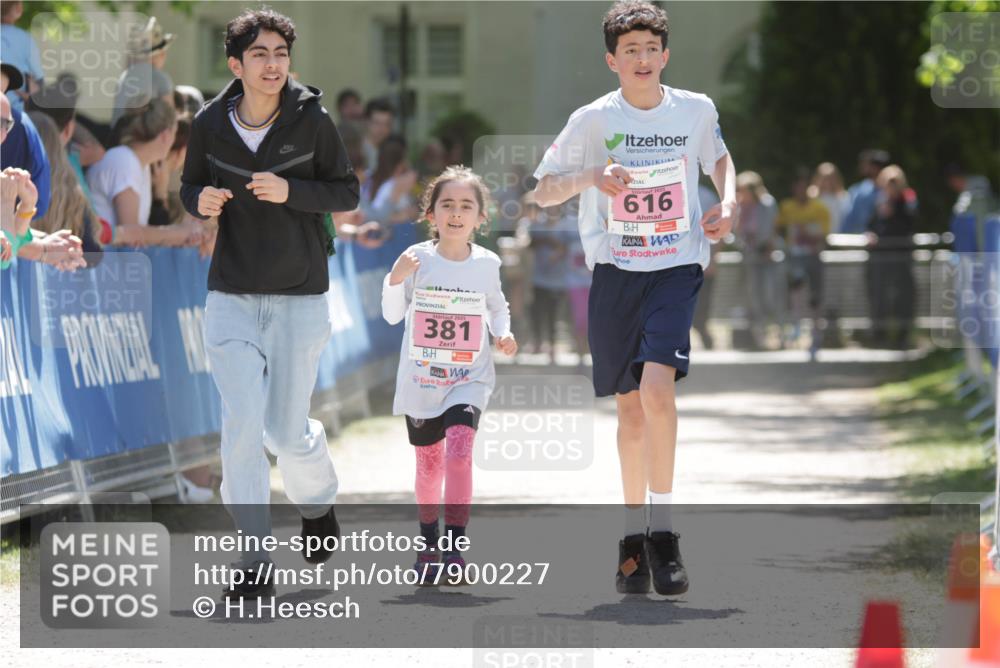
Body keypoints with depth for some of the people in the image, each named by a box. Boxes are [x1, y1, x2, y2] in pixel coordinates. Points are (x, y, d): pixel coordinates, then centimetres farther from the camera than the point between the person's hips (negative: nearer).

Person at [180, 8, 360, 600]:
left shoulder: (313, 121, -7)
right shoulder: (211, 124, -2)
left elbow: (348, 194, 0)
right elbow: (191, 187, 12)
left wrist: (290, 191, -17)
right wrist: (201, 201, -12)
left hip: (300, 295, -1)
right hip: (232, 295, 1)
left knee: (288, 432, 2)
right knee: (242, 423, -11)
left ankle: (319, 505, 38)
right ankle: (256, 563, -6)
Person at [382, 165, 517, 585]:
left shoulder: (486, 264, -2)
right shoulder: (418, 258, -7)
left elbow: (497, 307, 16)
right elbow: (393, 315, -5)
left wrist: (503, 333, -3)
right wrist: (395, 280, -22)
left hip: (468, 380, -1)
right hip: (420, 380, 1)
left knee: (459, 450, -21)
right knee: (428, 465, 11)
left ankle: (455, 548, -19)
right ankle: (428, 545, 30)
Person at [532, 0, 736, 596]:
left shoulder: (696, 110, 3)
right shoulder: (593, 120, -1)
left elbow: (720, 158, 24)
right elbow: (543, 192, 3)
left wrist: (728, 202, 5)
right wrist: (590, 177, -16)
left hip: (677, 265, -1)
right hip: (615, 270, 1)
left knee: (658, 384, -22)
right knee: (630, 406, 5)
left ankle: (663, 530, -16)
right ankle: (634, 536, 19)